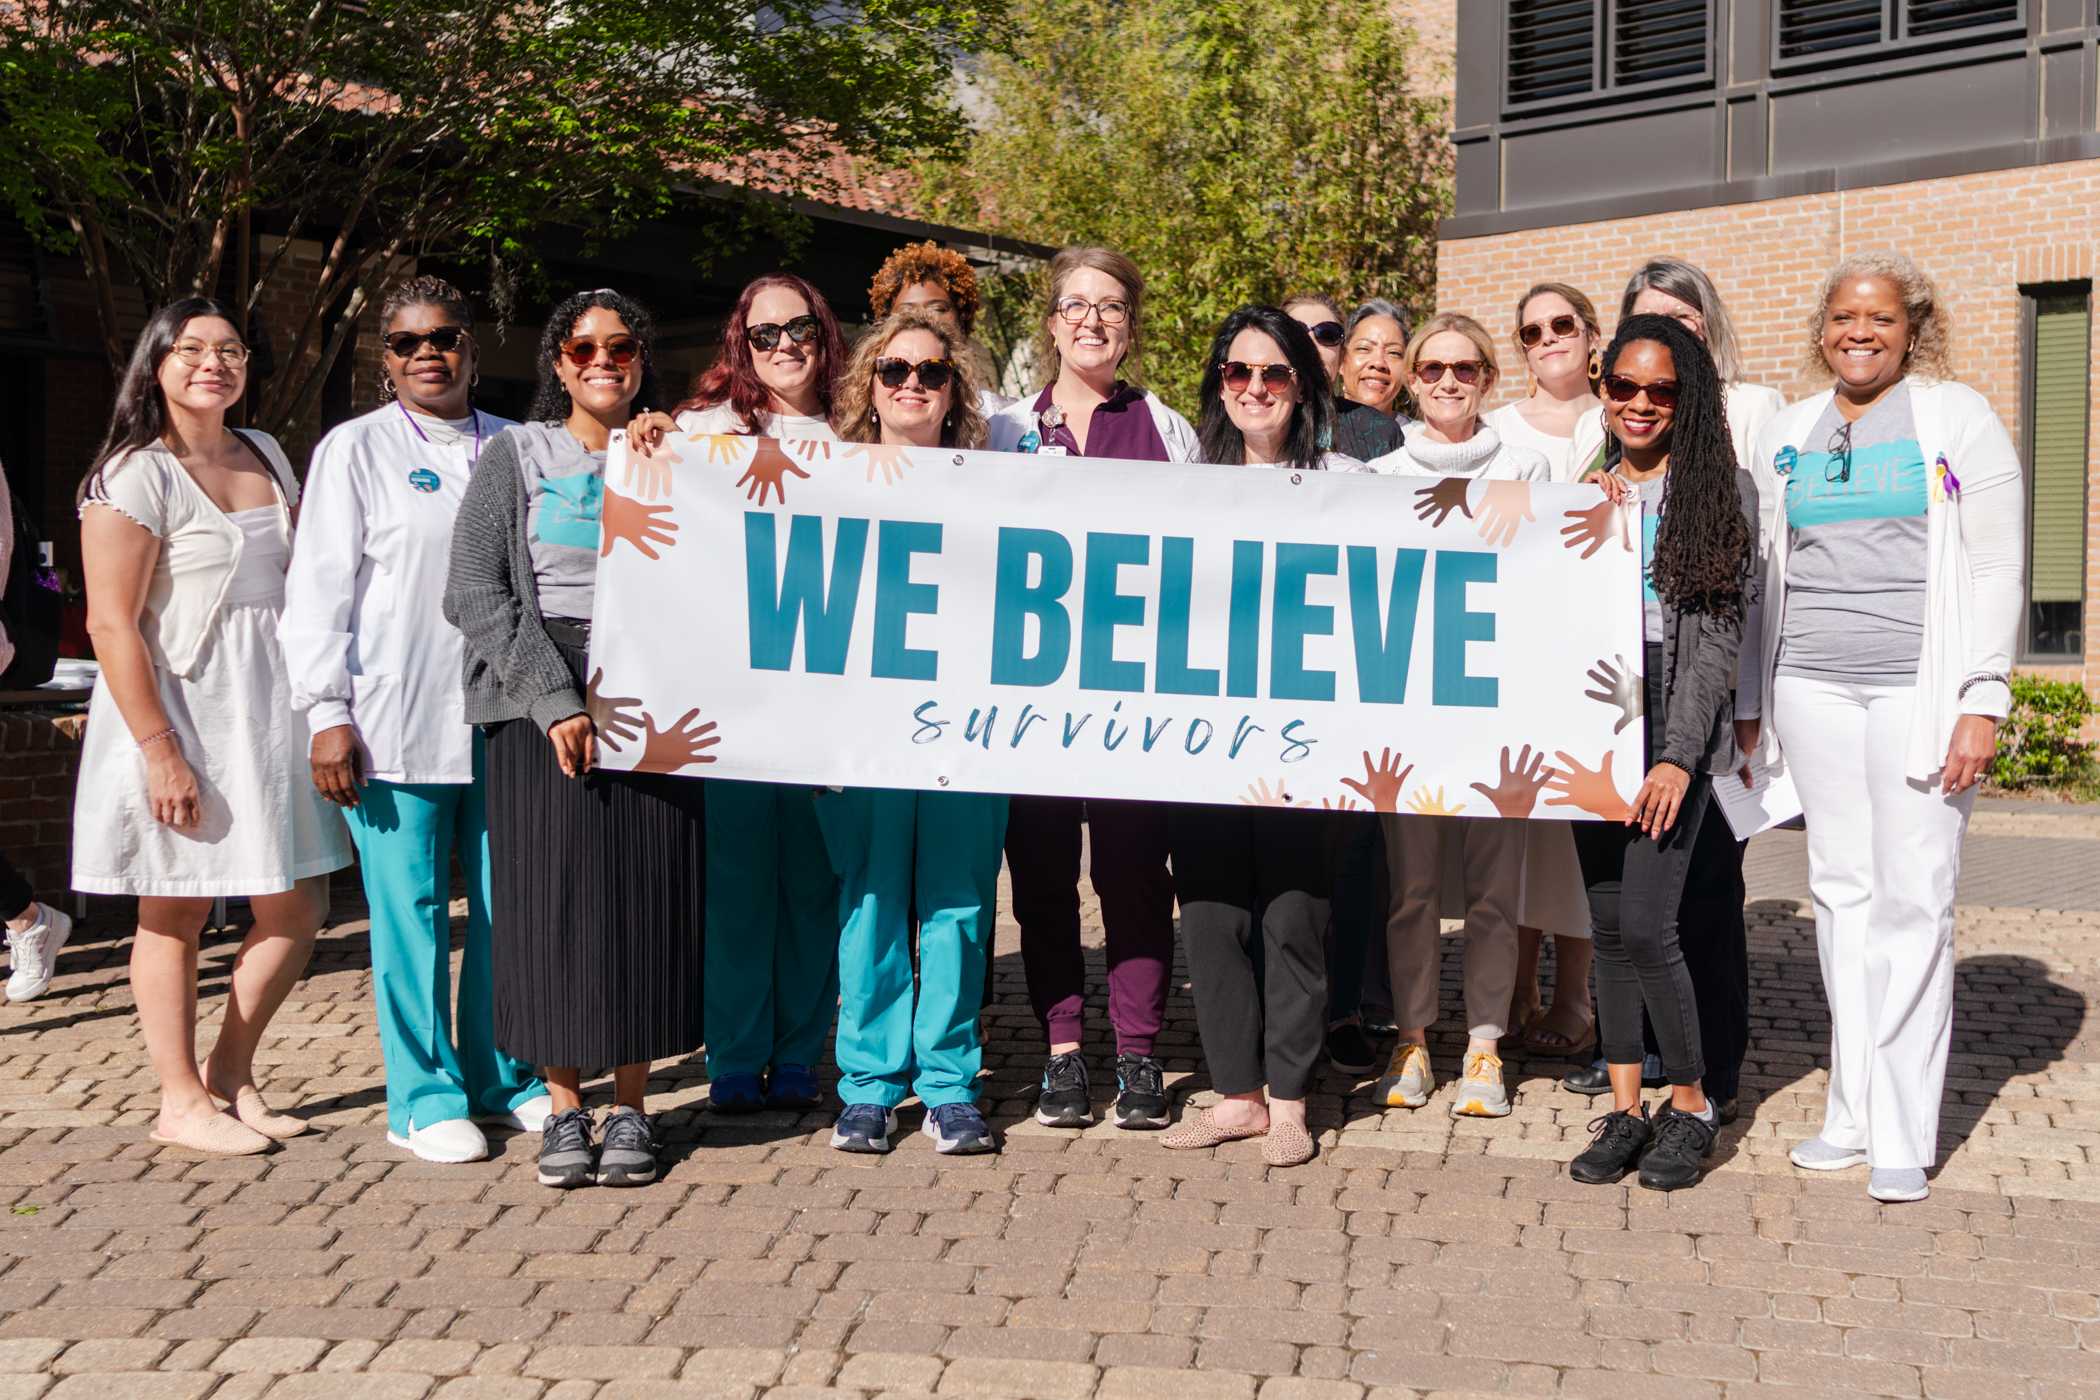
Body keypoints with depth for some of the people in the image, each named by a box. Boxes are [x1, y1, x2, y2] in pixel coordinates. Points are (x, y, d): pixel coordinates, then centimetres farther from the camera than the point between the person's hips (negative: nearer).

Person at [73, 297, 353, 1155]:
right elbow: (111, 624, -15)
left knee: (297, 909, 8)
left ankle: (231, 1072, 24)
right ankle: (182, 1103, 14)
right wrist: (159, 749, -20)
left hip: (269, 711, 7)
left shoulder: (266, 457, 12)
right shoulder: (135, 476, -10)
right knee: (176, 915, 3)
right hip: (181, 710, -7)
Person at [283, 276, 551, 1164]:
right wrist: (327, 712, -7)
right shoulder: (357, 449, 4)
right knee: (411, 911, 0)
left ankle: (502, 1079, 21)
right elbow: (319, 586, 0)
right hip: (397, 720, -3)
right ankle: (423, 1098, 11)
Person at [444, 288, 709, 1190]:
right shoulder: (514, 456, 7)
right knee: (553, 900, -2)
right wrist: (554, 700, -12)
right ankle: (565, 1108, 11)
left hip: (653, 706, 1)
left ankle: (630, 1108, 11)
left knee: (645, 899, 1)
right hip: (541, 705, -1)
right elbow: (475, 591, -3)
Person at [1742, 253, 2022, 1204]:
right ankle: (1852, 1111, 14)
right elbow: (1764, 573, 18)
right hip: (1812, 689, 4)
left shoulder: (1958, 419, 3)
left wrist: (1981, 704, -9)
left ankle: (1903, 1136, 1)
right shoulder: (1787, 434, 14)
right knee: (1841, 893, 6)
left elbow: (1996, 570, -1)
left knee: (1914, 901, -5)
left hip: (1917, 688, -4)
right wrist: (1747, 703, 15)